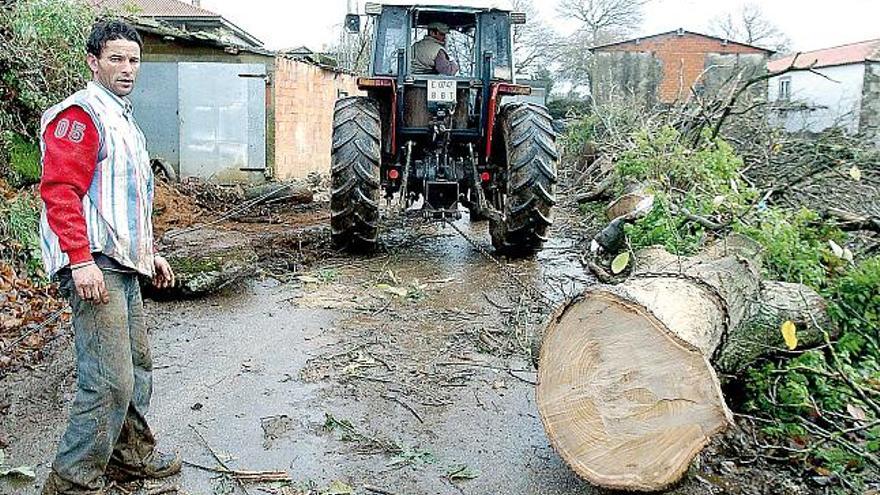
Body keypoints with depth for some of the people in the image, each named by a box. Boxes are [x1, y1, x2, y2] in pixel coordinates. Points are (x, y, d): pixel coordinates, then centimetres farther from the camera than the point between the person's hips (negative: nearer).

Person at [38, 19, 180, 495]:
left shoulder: (122, 118, 23)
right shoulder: (80, 114, -8)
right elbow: (58, 190, -18)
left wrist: (150, 252, 26)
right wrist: (81, 260, -25)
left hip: (123, 265, 10)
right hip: (93, 265, -10)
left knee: (137, 367, 17)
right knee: (109, 381, -11)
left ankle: (130, 453, 32)